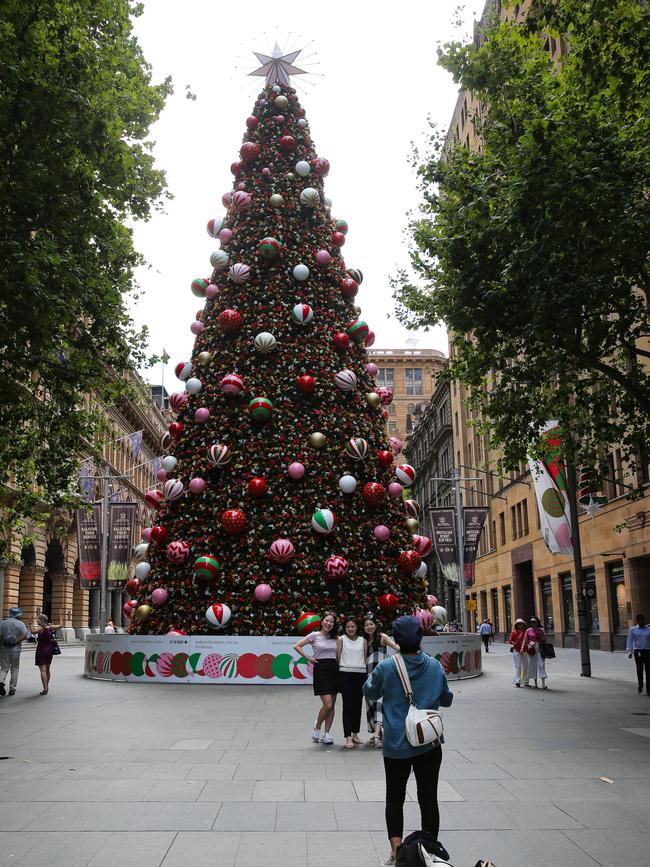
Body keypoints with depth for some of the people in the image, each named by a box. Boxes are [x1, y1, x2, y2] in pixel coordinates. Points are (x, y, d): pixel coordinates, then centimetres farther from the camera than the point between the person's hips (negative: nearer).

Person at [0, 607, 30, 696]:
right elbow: (25, 635, -14)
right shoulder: (20, 624, -3)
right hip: (15, 649, -2)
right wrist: (16, 641, -10)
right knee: (14, 669, 9)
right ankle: (12, 689, 7)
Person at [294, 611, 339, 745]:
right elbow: (297, 646, -2)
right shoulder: (314, 635, -1)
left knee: (332, 706, 5)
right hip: (321, 670, -5)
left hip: (334, 670, 5)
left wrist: (338, 662, 5)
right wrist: (308, 658, -7)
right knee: (327, 705, -11)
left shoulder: (335, 638, 10)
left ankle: (326, 734, 14)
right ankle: (317, 727, 13)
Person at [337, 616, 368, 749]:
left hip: (361, 674, 3)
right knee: (348, 705, -7)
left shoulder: (363, 641, 11)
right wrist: (340, 668, -3)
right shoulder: (341, 639, 4)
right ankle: (348, 738, -9)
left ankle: (355, 733, 22)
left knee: (358, 705, 9)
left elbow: (365, 657, 12)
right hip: (346, 674, -3)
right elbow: (338, 657, 2)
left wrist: (366, 671, 7)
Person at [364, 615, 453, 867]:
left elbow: (370, 693, 3)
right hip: (428, 744, 1)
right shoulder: (435, 666, -8)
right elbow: (446, 700, 7)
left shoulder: (386, 667, -15)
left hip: (396, 745, -1)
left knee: (395, 798, 14)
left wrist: (373, 675, 20)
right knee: (428, 797, 13)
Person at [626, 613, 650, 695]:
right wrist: (629, 652, -2)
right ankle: (640, 684, 26)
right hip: (638, 651, 0)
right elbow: (629, 641, 4)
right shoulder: (633, 630, 4)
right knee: (639, 669, 4)